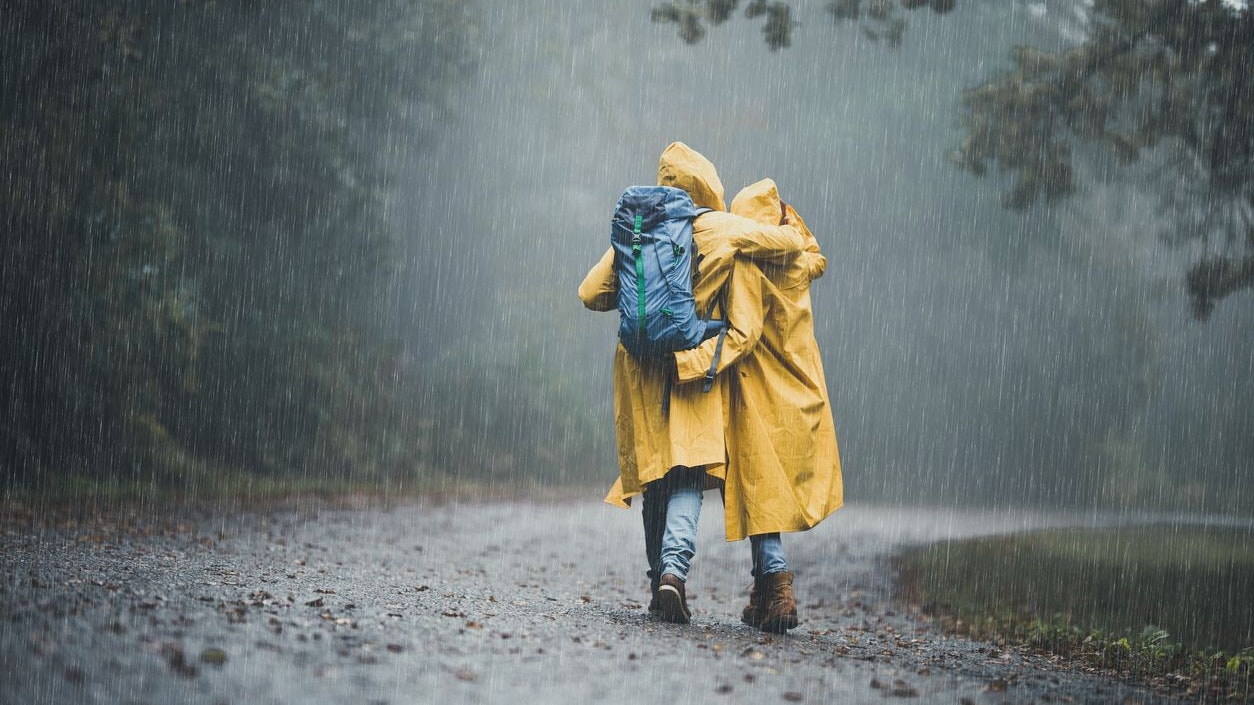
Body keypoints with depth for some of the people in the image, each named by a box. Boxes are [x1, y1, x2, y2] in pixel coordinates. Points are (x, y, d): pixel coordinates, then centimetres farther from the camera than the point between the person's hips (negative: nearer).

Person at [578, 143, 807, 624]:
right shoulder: (722, 229, -4)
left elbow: (591, 293, 4)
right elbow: (792, 244, -1)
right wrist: (788, 227, 22)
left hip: (642, 368, 3)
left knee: (655, 475, 12)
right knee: (688, 475, -4)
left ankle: (659, 579, 16)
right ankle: (674, 567, -24)